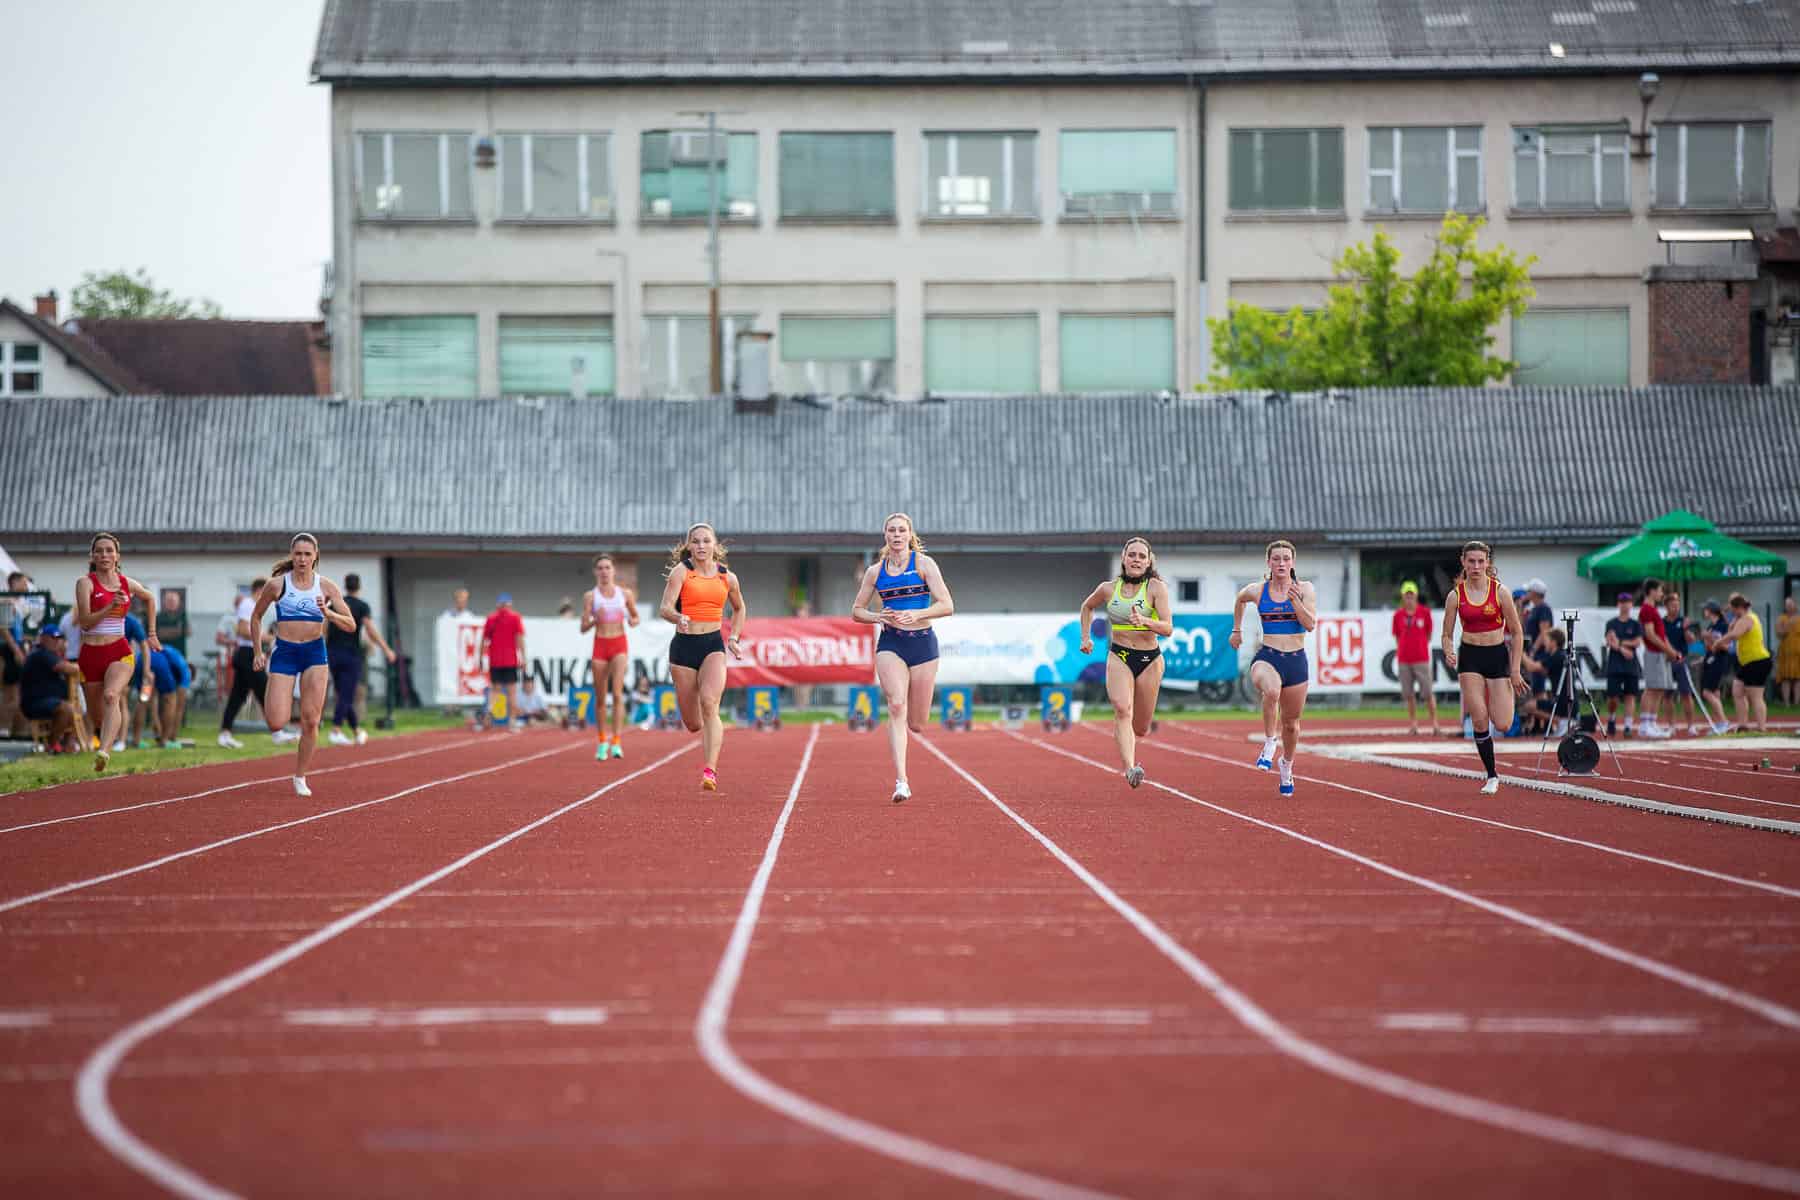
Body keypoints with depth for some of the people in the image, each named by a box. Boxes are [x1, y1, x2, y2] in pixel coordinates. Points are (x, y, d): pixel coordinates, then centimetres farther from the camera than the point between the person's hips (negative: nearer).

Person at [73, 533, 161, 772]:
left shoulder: (128, 584, 7)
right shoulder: (85, 583, -2)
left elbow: (150, 599, 29)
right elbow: (84, 620, -12)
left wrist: (152, 634, 28)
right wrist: (111, 606, -22)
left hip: (120, 653, 0)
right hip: (91, 654, 0)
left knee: (111, 696, -29)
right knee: (97, 715, 10)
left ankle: (105, 751, -45)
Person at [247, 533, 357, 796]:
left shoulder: (326, 587, 0)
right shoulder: (277, 584, -3)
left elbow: (351, 625, -2)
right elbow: (256, 616, 11)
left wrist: (328, 613, -20)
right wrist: (258, 652, 8)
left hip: (314, 653, 1)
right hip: (284, 653, -1)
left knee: (311, 721, -4)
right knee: (276, 724, -10)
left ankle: (300, 777, 11)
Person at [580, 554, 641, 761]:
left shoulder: (625, 594, 4)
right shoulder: (590, 596, 2)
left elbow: (635, 617, 17)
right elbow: (583, 628, 1)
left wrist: (633, 622, -6)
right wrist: (594, 620, -19)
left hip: (620, 645, -1)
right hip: (600, 645, 1)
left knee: (617, 692, -17)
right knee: (600, 698, 5)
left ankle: (616, 742, -21)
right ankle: (602, 742, 20)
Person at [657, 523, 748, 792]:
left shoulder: (727, 577, 7)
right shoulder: (681, 571, -2)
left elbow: (739, 609, 26)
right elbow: (665, 608, -14)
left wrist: (735, 638, 14)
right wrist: (678, 618, -35)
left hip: (713, 645, 0)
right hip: (684, 646, 0)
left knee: (709, 704, -24)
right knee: (693, 723, 5)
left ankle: (710, 771, -29)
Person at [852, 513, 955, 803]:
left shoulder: (924, 563, -1)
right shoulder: (876, 571, 7)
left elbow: (946, 606, -7)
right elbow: (856, 611, 15)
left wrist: (916, 614, -22)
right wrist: (877, 617, -6)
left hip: (923, 642, -1)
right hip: (890, 643, 1)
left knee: (916, 724, 3)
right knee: (896, 706, -22)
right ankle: (901, 782, -26)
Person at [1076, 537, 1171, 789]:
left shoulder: (1156, 588, -8)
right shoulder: (1109, 588, 0)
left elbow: (1168, 628, -17)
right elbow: (1087, 607, 23)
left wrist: (1145, 621, -35)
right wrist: (1086, 637, 15)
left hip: (1150, 659, 0)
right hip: (1118, 657, 0)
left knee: (1140, 729, 11)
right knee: (1122, 709, -28)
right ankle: (1130, 769, -38)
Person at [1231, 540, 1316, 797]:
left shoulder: (1304, 589, -1)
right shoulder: (1257, 591, 2)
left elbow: (1310, 624, -11)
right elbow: (1240, 600, 25)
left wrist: (1294, 599, -21)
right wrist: (1237, 629, 28)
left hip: (1296, 660, 1)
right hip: (1267, 658, -1)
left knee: (1291, 722, 13)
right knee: (1271, 691, -39)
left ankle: (1286, 766, 39)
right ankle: (1269, 744, -25)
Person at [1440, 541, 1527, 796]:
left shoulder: (1500, 592, -6)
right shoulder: (1456, 596, -2)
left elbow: (1517, 632, 0)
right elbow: (1447, 634, 6)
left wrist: (1515, 671, -3)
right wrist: (1448, 653, -16)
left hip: (1498, 655, -1)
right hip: (1470, 657, 1)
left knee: (1503, 725, -9)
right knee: (1479, 720, -8)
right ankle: (1491, 775, 6)